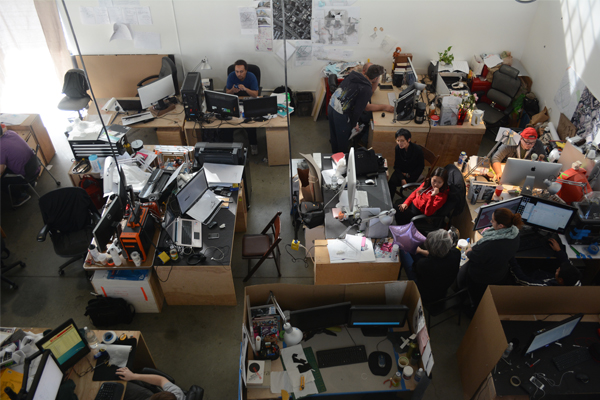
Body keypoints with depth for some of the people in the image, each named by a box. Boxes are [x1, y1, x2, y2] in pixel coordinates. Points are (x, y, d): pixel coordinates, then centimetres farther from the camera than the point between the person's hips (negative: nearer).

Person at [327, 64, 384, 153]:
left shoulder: (353, 75, 2)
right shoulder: (367, 90, -17)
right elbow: (358, 110, -15)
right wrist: (354, 124, 1)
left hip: (331, 105, 8)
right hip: (341, 114, -8)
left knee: (334, 136, 26)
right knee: (342, 140, 14)